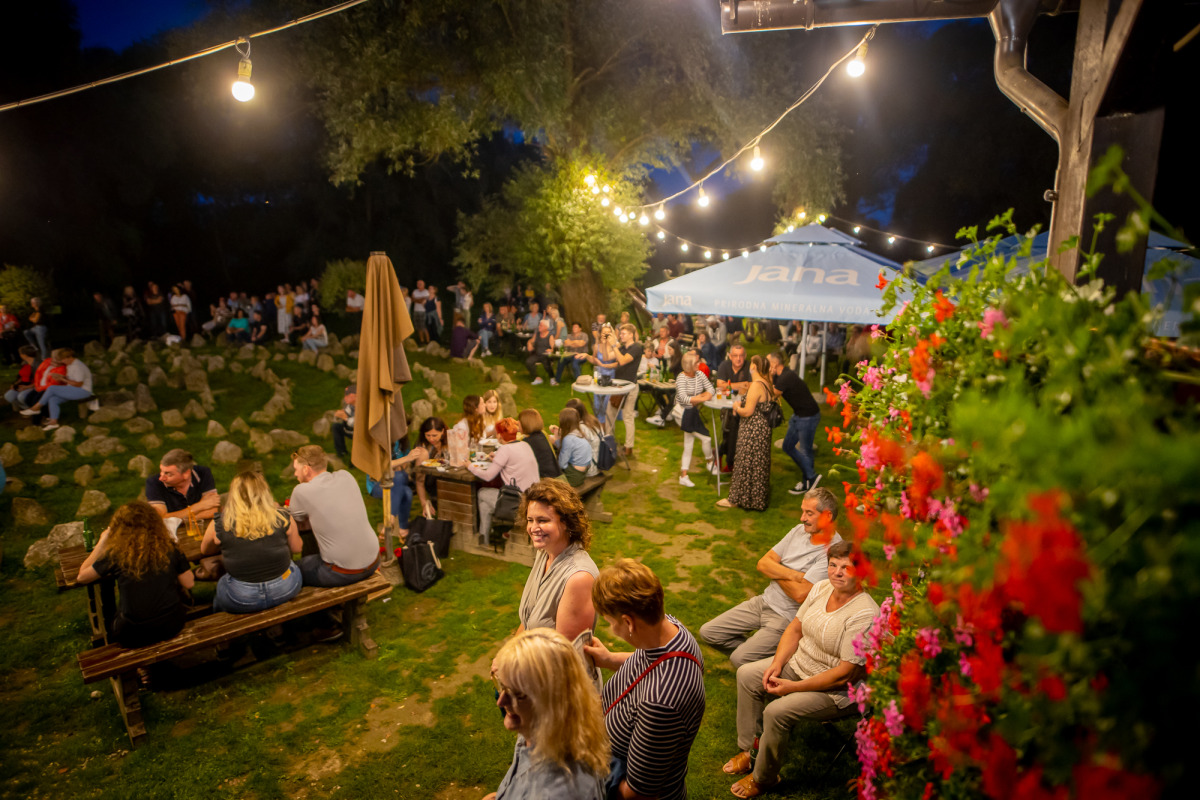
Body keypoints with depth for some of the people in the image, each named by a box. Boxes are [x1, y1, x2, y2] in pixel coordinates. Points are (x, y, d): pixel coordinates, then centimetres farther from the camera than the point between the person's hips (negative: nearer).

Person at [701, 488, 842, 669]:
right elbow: (763, 563, 1)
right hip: (764, 601, 7)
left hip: (787, 617, -7)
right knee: (708, 632, 2)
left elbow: (800, 594, -25)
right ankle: (756, 650, 16)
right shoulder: (800, 530, 3)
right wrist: (793, 575, -17)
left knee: (739, 659, -19)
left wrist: (776, 572, -7)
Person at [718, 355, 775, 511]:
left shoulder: (756, 385, -21)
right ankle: (760, 497, 29)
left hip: (752, 431, -9)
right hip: (764, 428, 9)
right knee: (760, 464, 17)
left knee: (746, 464, 1)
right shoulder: (767, 384, 7)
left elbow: (748, 412, -23)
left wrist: (737, 407, -4)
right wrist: (741, 406, 9)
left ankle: (736, 499, 13)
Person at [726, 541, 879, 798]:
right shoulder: (821, 588, -5)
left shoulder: (864, 615, -28)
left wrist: (794, 687, -23)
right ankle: (747, 750, 12)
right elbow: (795, 628, 6)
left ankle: (763, 779, 1)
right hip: (799, 662, 8)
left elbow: (846, 673, -27)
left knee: (776, 711, -24)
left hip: (835, 689, -8)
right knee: (746, 674, 1)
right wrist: (777, 663, -9)